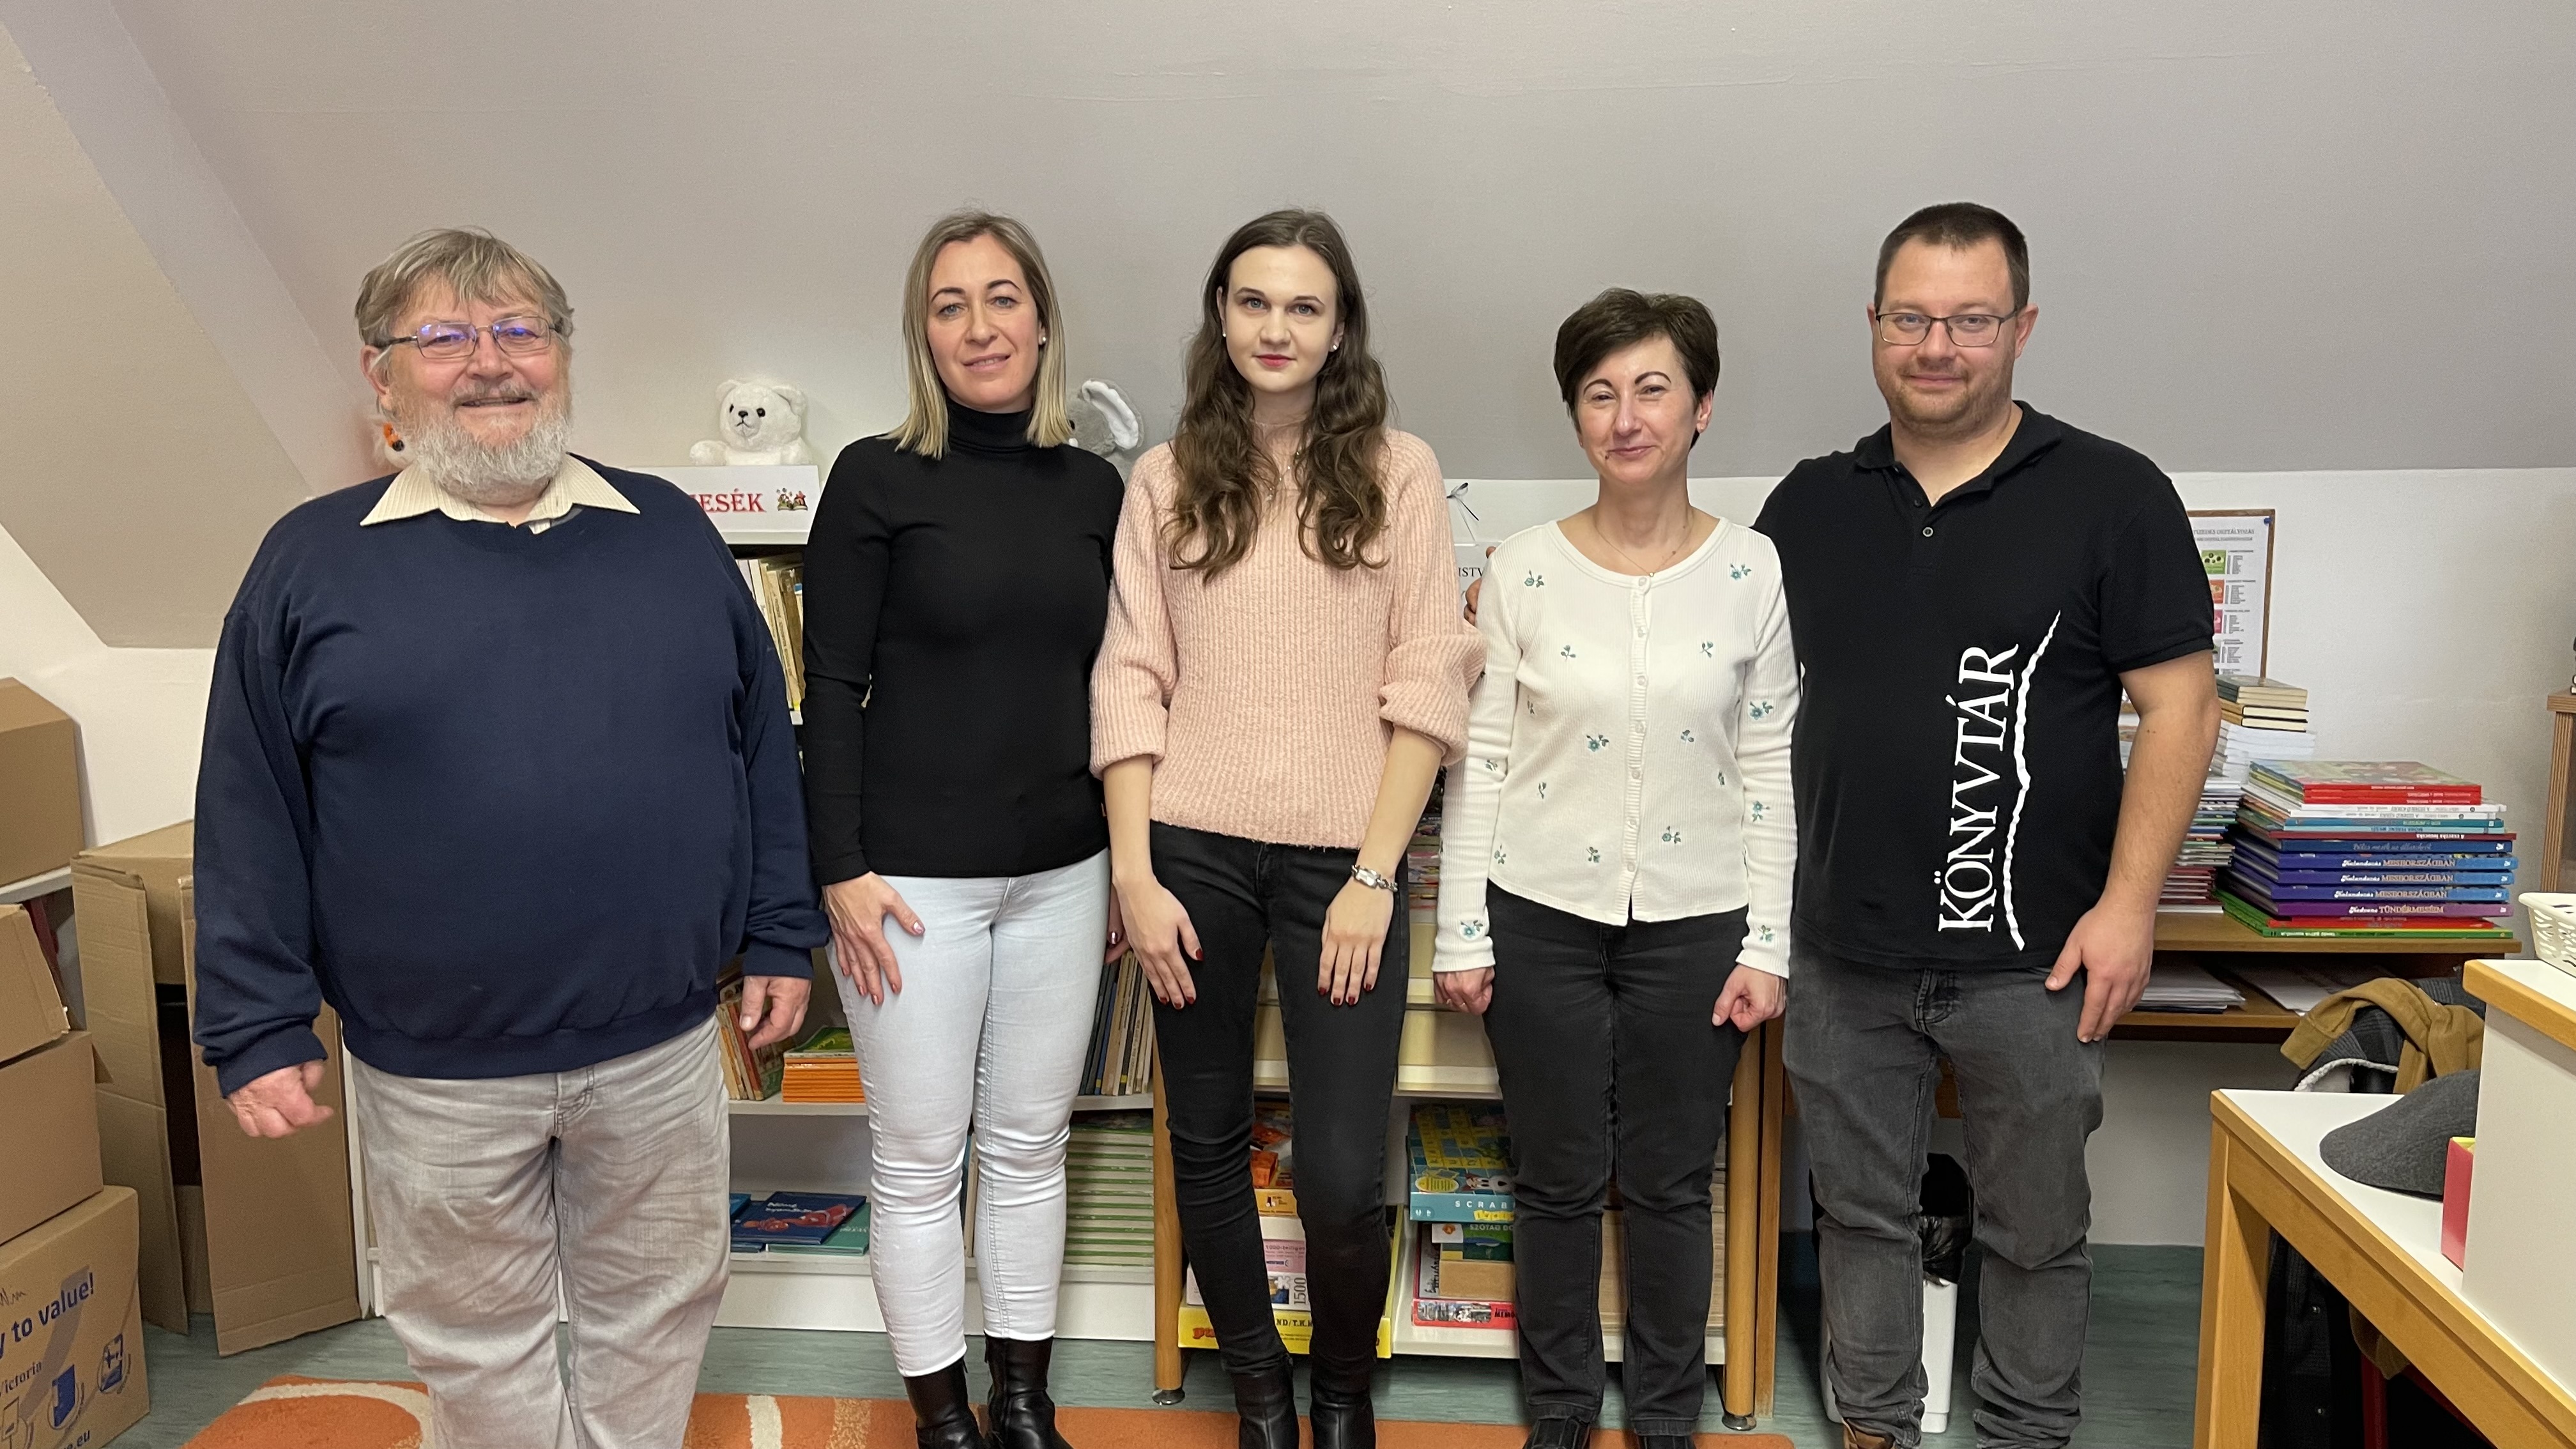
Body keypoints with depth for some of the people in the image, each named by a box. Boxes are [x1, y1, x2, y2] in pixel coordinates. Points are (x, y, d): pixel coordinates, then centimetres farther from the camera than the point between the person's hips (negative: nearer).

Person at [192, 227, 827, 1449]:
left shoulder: (671, 533, 4)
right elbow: (249, 823, 0)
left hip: (660, 1045, 2)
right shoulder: (312, 562, -1)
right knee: (479, 1345, 16)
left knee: (656, 1311, 17)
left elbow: (763, 745, 8)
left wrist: (780, 936, 5)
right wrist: (256, 1031, -2)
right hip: (434, 1072, -1)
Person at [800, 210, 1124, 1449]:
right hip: (914, 873, -4)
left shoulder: (1093, 488, 6)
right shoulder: (876, 477, -6)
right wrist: (841, 870, -12)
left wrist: (1129, 854, 12)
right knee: (920, 1157, 7)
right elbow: (832, 687, -7)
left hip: (1060, 872, 4)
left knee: (1031, 1143, 15)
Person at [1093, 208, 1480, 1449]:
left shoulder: (1397, 473, 3)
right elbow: (1131, 682, 4)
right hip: (1195, 850, 2)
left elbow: (1427, 687, -1)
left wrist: (1375, 876, -8)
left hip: (1342, 856, -1)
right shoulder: (1167, 479, 6)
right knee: (1207, 1146, 11)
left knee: (1342, 1176, -3)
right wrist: (1133, 875, -4)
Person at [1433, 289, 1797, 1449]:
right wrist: (1461, 932, -3)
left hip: (1695, 919, 0)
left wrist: (1767, 943, -3)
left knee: (1670, 1183, 12)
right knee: (1557, 1180, 11)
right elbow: (1480, 758, -2)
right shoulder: (1524, 570, -4)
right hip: (1543, 914, 0)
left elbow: (1772, 772, 0)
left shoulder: (1753, 572, -3)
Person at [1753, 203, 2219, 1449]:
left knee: (2035, 1229, 12)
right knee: (1860, 1212, 15)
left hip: (2030, 959, -3)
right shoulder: (1811, 506, 6)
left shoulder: (2111, 497, -4)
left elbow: (2180, 708, -6)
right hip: (1844, 954, 3)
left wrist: (2128, 902, -12)